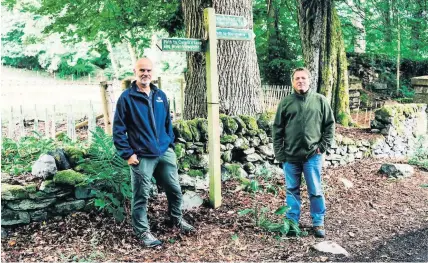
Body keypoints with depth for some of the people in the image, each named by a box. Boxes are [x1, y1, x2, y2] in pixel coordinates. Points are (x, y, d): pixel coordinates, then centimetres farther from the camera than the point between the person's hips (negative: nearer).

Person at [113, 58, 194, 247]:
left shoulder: (161, 96, 10)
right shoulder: (126, 98, -7)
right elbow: (118, 129, -7)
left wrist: (170, 145, 12)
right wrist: (128, 154, -11)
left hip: (165, 153, 5)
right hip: (142, 157, -5)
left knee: (175, 189, 14)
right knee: (141, 196, 4)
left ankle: (177, 219, 38)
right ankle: (142, 231, 22)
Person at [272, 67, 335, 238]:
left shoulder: (320, 100, 2)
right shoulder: (286, 102, 3)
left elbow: (330, 124, 6)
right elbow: (277, 129, 4)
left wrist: (324, 145, -3)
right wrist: (279, 153, -1)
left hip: (313, 155, -1)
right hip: (290, 156, 1)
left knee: (315, 191, 6)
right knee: (292, 190, 11)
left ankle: (318, 223, 20)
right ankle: (292, 222, 23)